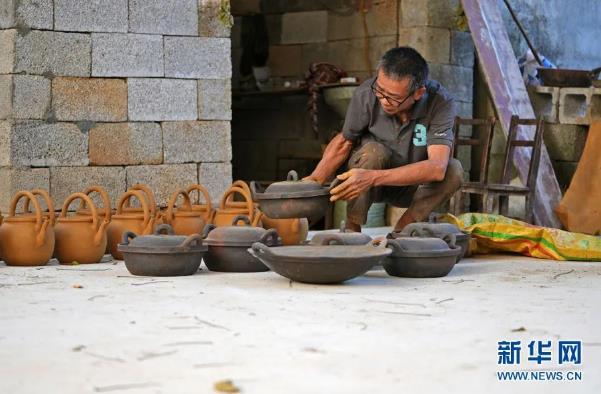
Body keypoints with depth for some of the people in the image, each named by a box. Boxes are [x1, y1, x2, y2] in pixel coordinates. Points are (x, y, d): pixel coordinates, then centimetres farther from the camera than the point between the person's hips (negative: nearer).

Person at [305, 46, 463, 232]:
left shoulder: (441, 103, -27)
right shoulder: (365, 94, -24)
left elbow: (437, 168, -38)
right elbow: (343, 142, -5)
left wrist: (374, 178, -47)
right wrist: (315, 180, -20)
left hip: (411, 185, 1)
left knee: (453, 170, -27)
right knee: (373, 152, -33)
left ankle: (400, 232, -13)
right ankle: (351, 231, -18)